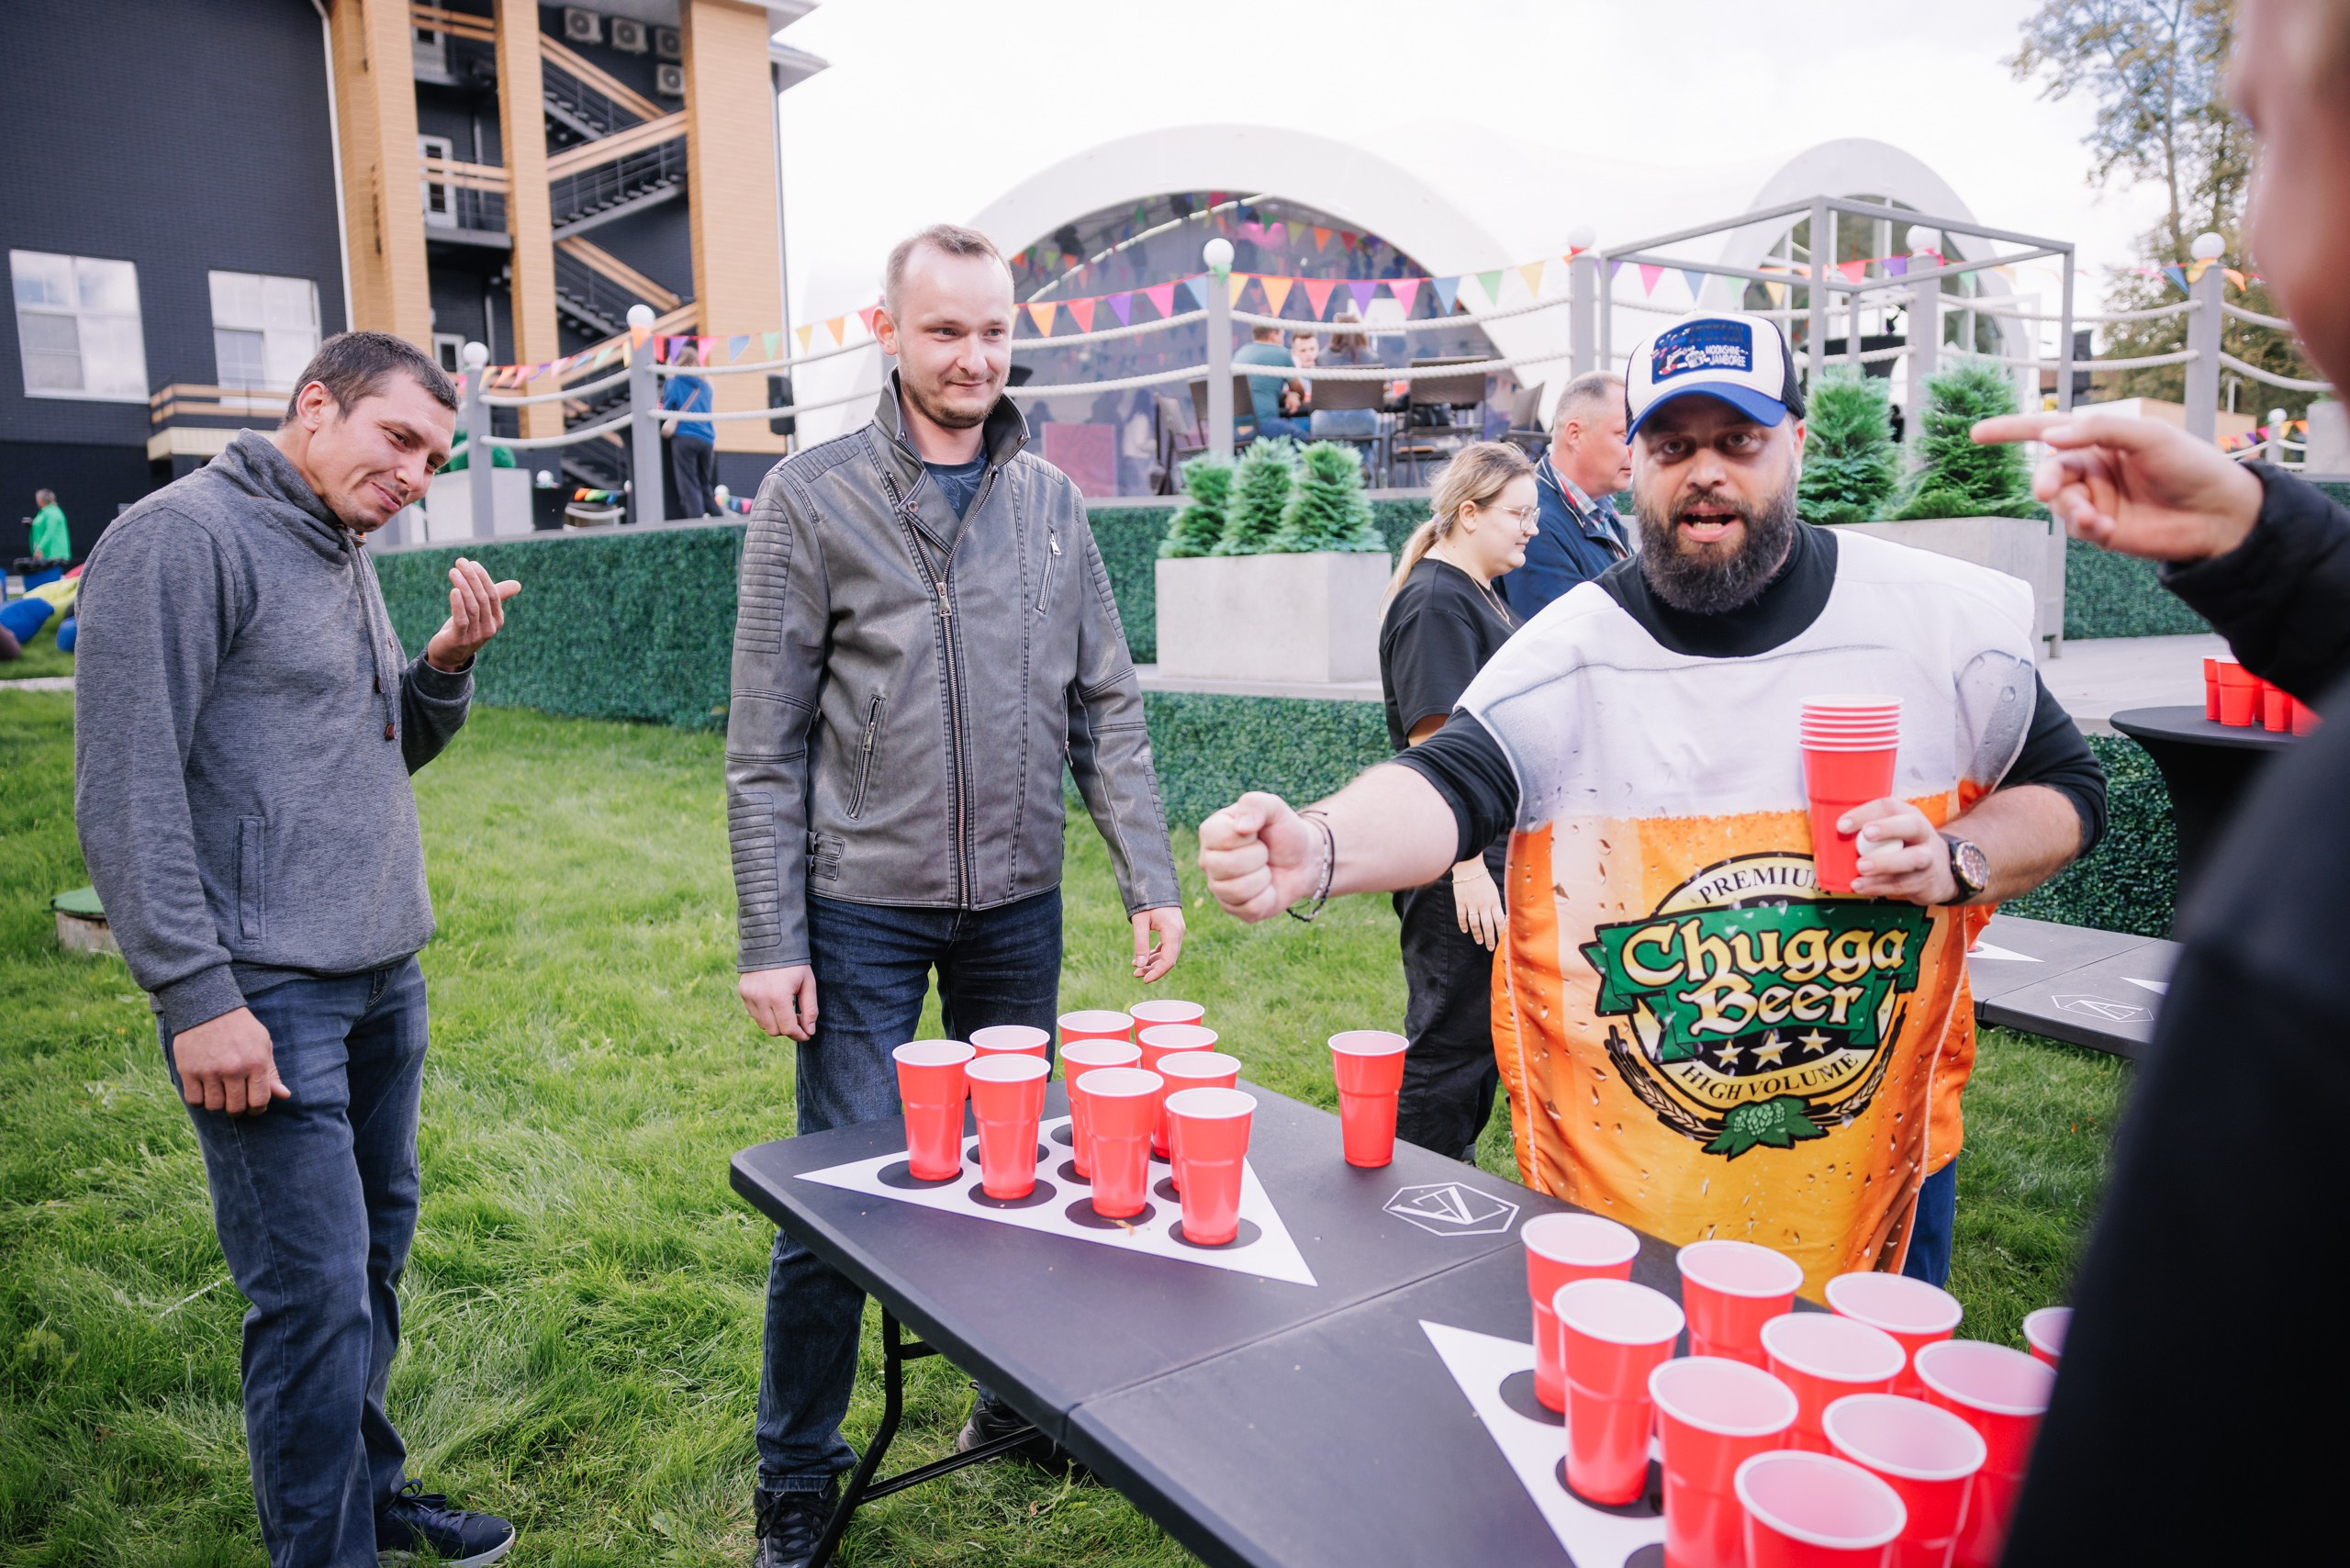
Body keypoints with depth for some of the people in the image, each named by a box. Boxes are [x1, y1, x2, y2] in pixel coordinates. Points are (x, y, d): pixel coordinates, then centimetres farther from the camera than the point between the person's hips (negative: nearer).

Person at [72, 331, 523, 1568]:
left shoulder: (342, 556, 15)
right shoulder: (179, 538, -11)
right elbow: (127, 794, -16)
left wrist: (445, 667, 2)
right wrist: (199, 997, -18)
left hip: (384, 976, 8)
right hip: (267, 996, -8)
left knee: (373, 1257, 17)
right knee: (318, 1292, -4)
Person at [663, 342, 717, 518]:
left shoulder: (674, 382, 3)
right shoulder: (705, 386, 15)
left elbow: (666, 408, 0)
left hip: (684, 438, -4)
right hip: (707, 439, 4)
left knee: (688, 485, -7)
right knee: (704, 485, 11)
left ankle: (697, 519, -20)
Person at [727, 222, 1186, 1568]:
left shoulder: (1052, 500, 6)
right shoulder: (814, 499, -5)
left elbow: (1107, 708, 8)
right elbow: (768, 749, -5)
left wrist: (1152, 877, 2)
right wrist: (771, 939, -9)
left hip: (1020, 901, 4)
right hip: (866, 904, -3)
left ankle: (1015, 1394, 38)